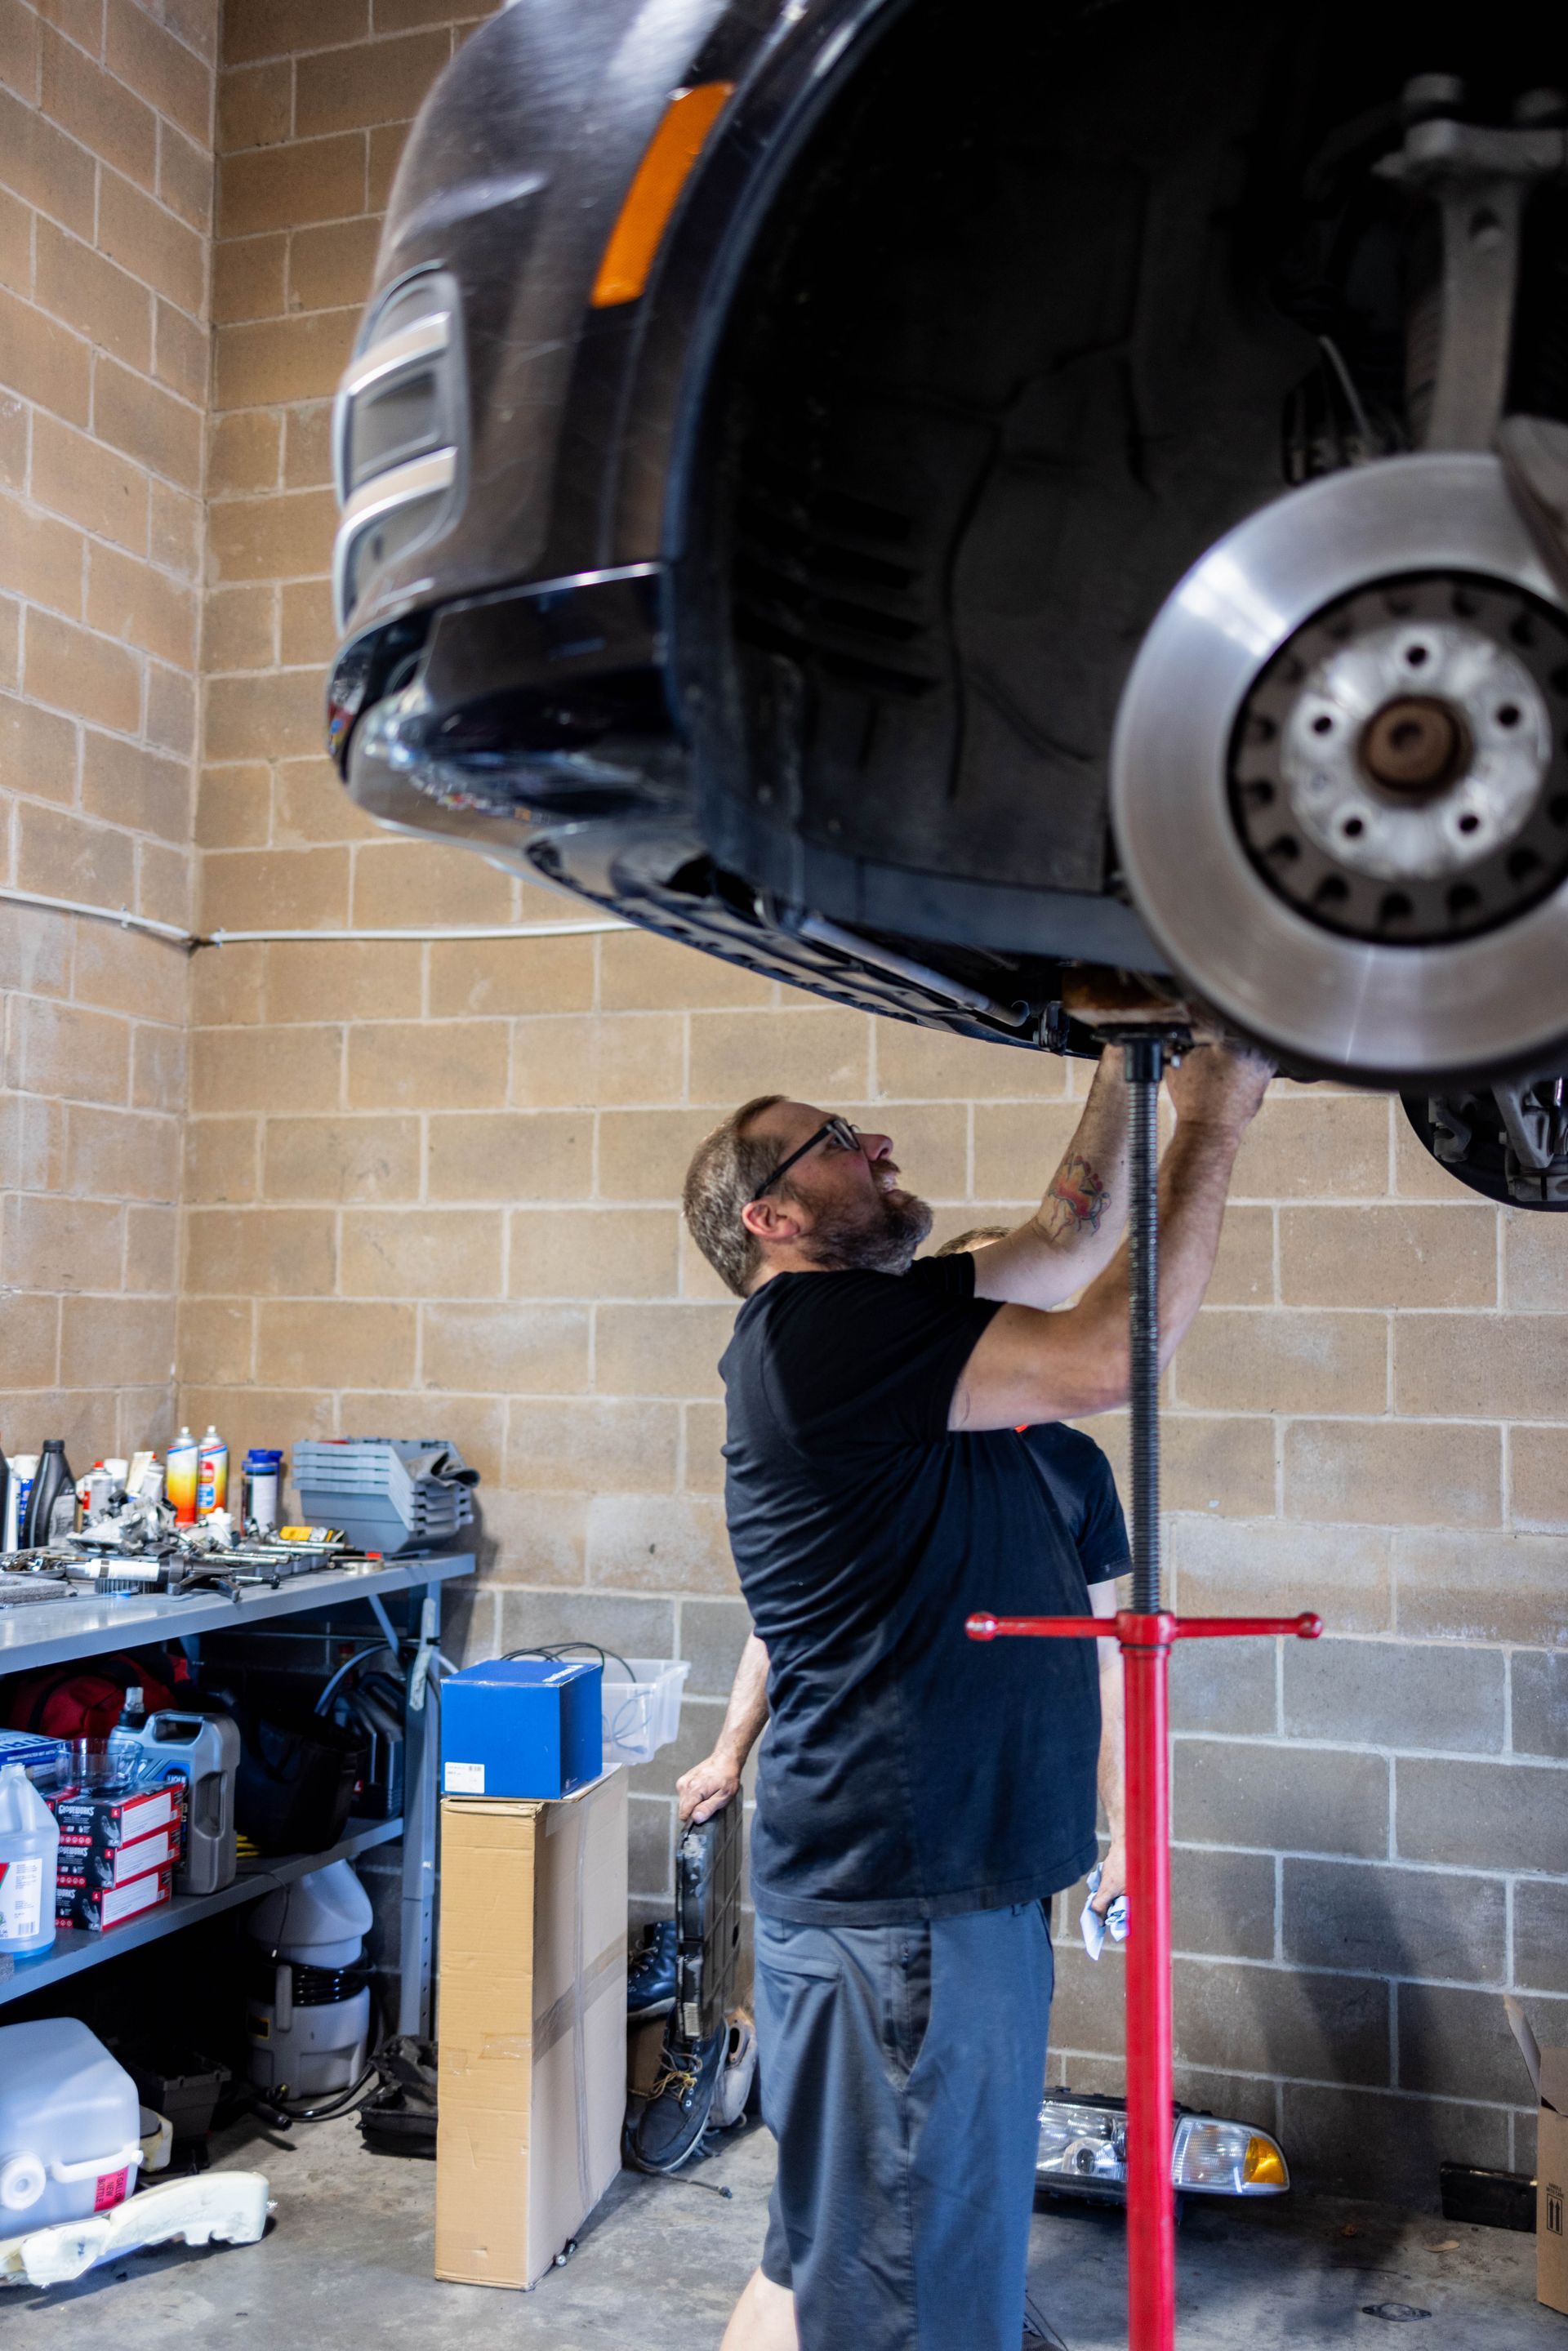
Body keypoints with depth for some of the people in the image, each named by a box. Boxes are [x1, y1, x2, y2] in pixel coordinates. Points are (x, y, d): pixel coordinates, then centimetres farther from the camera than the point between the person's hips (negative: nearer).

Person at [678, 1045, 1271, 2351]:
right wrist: (1214, 1122, -15)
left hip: (954, 1872, 10)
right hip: (894, 1897, -10)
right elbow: (1105, 1357, -24)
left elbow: (1068, 1239, 20)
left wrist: (1126, 1064, 11)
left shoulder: (880, 1314, 12)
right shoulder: (818, 1331, -18)